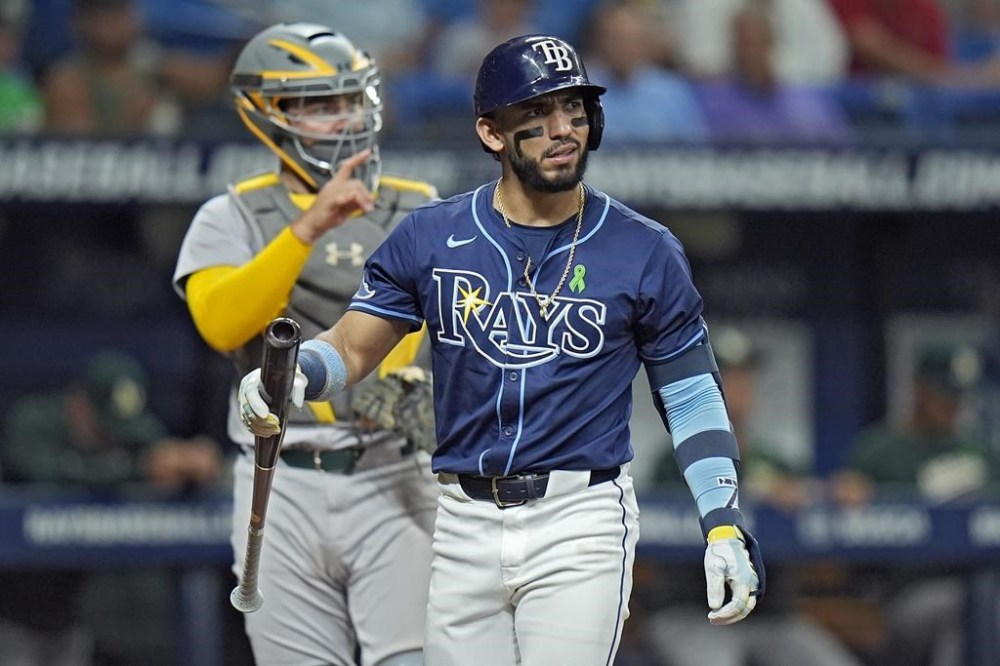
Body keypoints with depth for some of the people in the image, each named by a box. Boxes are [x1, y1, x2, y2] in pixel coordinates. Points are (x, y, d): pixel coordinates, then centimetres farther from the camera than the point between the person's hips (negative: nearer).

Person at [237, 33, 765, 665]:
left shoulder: (645, 252, 0)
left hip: (580, 522, -2)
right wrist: (289, 380, -17)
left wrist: (724, 524, -4)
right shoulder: (431, 237, 3)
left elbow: (692, 393, 6)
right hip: (464, 525, 3)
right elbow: (351, 348, 6)